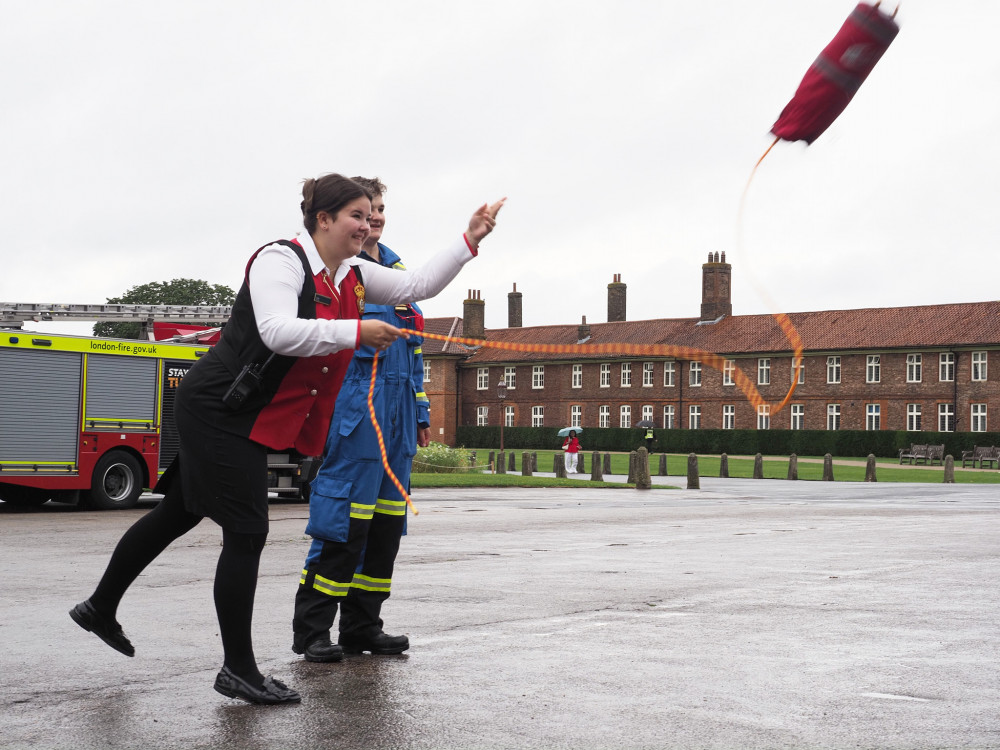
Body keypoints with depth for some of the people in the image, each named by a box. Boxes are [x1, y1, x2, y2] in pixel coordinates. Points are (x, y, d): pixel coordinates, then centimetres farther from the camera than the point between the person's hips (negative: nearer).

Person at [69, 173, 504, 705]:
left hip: (253, 419, 9)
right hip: (218, 410, -9)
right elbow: (278, 332, -31)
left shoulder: (353, 277, 9)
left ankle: (100, 608, 36)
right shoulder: (280, 260, -17)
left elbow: (418, 285, 13)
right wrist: (355, 332, -29)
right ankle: (238, 670, 3)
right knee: (246, 533, -7)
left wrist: (469, 242, 5)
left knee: (178, 515, 20)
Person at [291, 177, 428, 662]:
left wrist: (420, 409, 20)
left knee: (386, 521, 8)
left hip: (397, 413, 8)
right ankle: (311, 631, -1)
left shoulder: (396, 267, 20)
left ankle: (362, 626, 17)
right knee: (345, 520, -10)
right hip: (355, 406, -8)